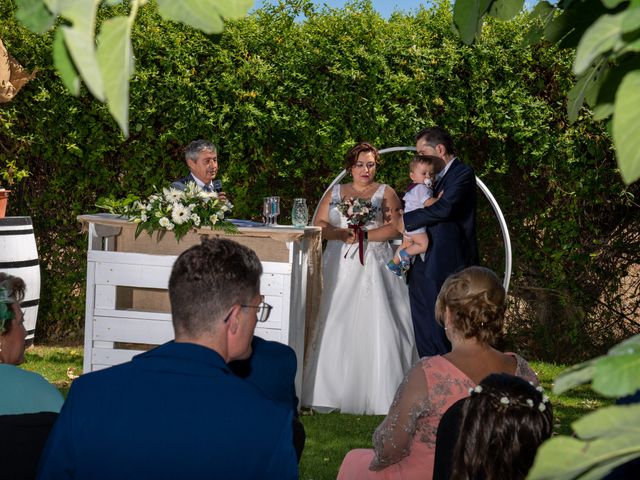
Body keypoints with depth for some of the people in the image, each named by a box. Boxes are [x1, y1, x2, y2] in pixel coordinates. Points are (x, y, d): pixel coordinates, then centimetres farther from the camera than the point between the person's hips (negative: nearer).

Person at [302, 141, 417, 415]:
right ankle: (333, 392, 1)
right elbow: (319, 226, 7)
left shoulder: (386, 193, 8)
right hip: (340, 267, 3)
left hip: (373, 268, -3)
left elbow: (394, 228, -4)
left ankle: (376, 394, -6)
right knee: (336, 326, -2)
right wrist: (342, 233, -10)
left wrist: (362, 235, -13)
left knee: (373, 327, -8)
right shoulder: (334, 193, 15)